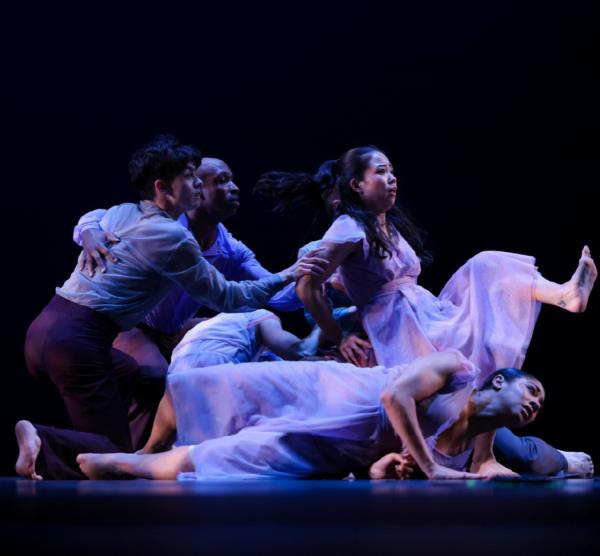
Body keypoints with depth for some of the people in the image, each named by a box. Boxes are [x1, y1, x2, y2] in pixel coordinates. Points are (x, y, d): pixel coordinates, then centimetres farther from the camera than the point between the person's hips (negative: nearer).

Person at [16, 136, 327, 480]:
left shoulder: (121, 212, 14)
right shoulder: (173, 236, -7)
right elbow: (225, 297, 2)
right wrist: (287, 276, 9)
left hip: (44, 328, 8)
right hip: (75, 340, -8)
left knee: (132, 375, 31)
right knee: (119, 456, -2)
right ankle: (45, 447, -24)